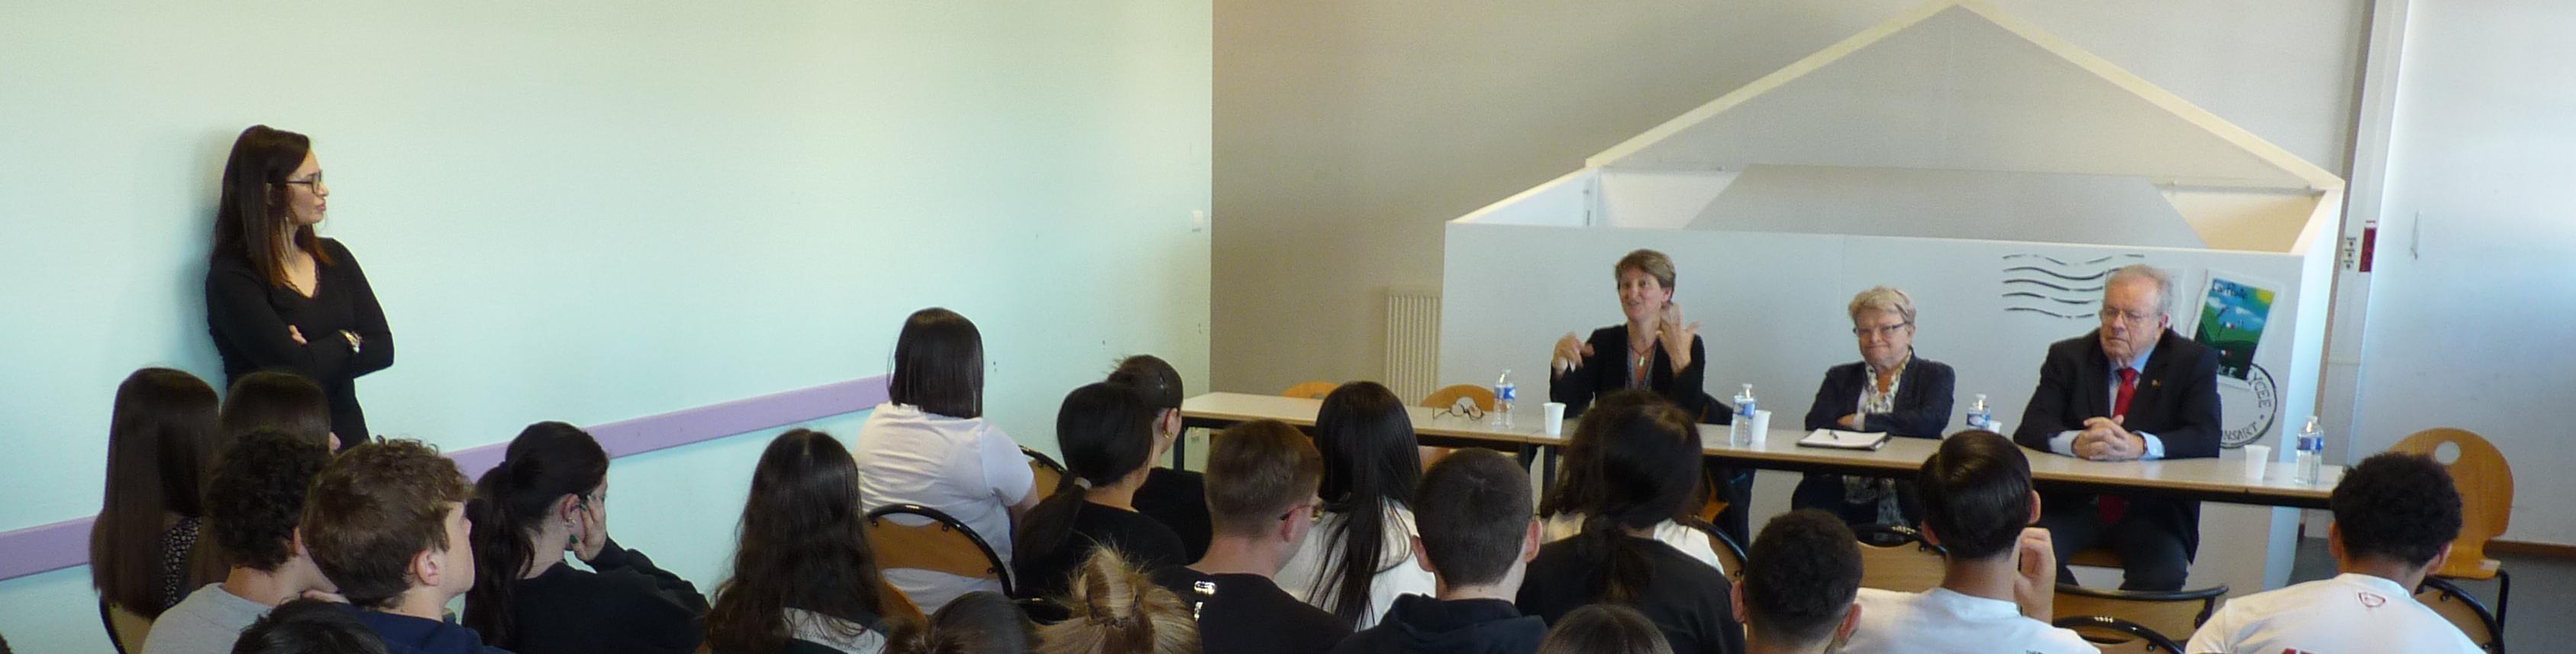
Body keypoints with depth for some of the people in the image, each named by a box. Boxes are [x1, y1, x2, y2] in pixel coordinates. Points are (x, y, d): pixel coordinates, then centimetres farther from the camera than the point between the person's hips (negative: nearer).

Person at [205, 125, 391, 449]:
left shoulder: (333, 256, 13)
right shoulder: (232, 279, -6)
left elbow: (383, 347, 7)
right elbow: (296, 367, -15)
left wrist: (319, 357, -8)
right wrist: (345, 342, 2)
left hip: (347, 437, 4)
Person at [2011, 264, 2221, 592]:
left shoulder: (2193, 362, 5)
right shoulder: (2069, 356, 7)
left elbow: (2206, 439, -10)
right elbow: (2030, 429, -5)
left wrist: (2138, 445, -30)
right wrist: (2077, 442, -29)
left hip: (2152, 513, -1)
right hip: (2075, 503, 1)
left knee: (2164, 577, -29)